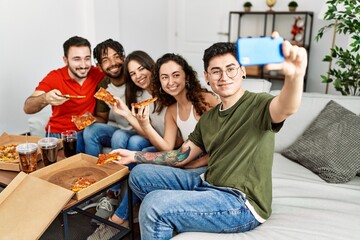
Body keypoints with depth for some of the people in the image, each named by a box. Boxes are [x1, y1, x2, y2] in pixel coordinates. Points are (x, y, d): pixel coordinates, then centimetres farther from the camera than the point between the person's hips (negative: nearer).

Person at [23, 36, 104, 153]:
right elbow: (27, 108, -14)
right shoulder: (54, 77, -9)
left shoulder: (97, 74, -6)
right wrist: (45, 99, -38)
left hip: (87, 131, 1)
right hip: (57, 133, -1)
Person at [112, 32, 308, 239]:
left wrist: (295, 74, -57)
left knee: (154, 204, -25)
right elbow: (181, 156, 17)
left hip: (242, 203, -8)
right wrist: (134, 156, 14)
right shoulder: (208, 118, 13)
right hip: (207, 185, 8)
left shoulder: (258, 105, -10)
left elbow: (288, 108, -34)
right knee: (140, 174, 11)